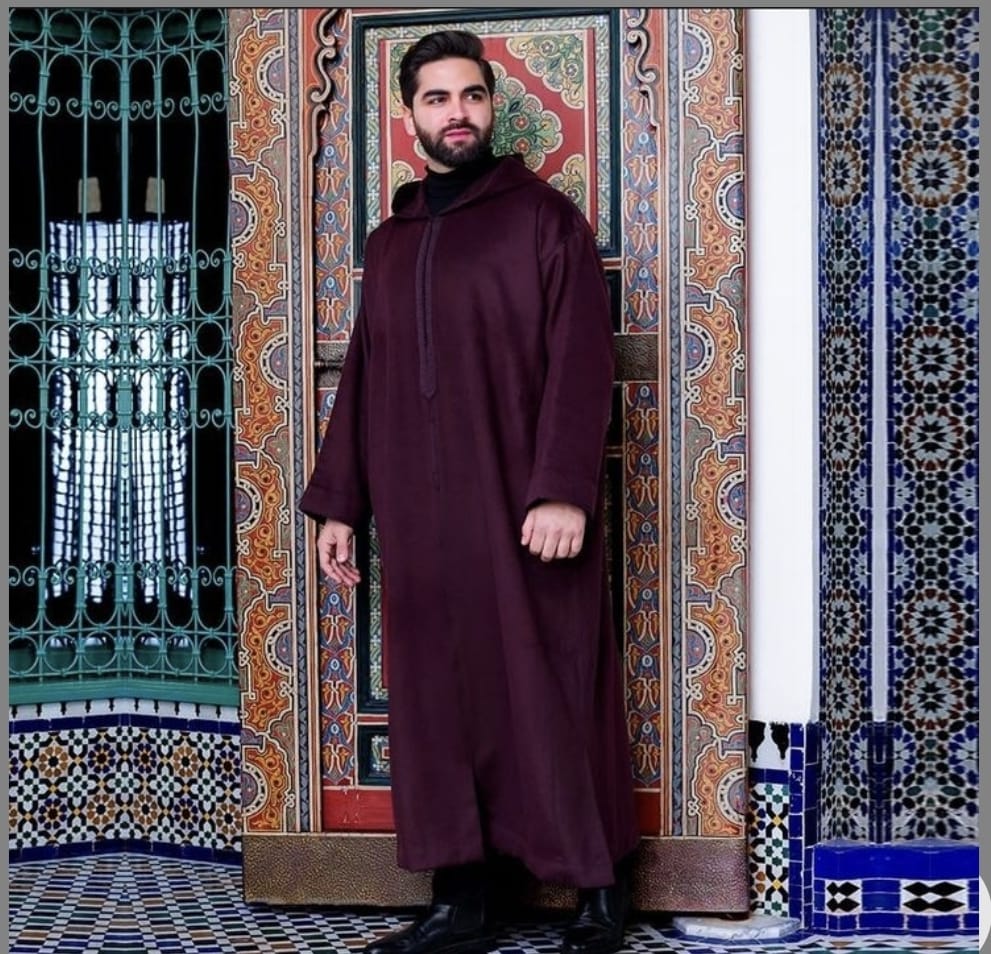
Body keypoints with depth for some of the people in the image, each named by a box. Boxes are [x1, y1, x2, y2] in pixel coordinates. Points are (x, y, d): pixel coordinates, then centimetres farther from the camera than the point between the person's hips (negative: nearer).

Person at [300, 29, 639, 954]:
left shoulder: (543, 216, 2)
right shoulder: (388, 243, 18)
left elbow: (580, 358, -8)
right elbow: (361, 381, 19)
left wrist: (563, 490, -18)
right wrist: (338, 503, 13)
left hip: (524, 515, -5)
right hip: (420, 522, 5)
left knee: (552, 695, -2)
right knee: (436, 700, 5)